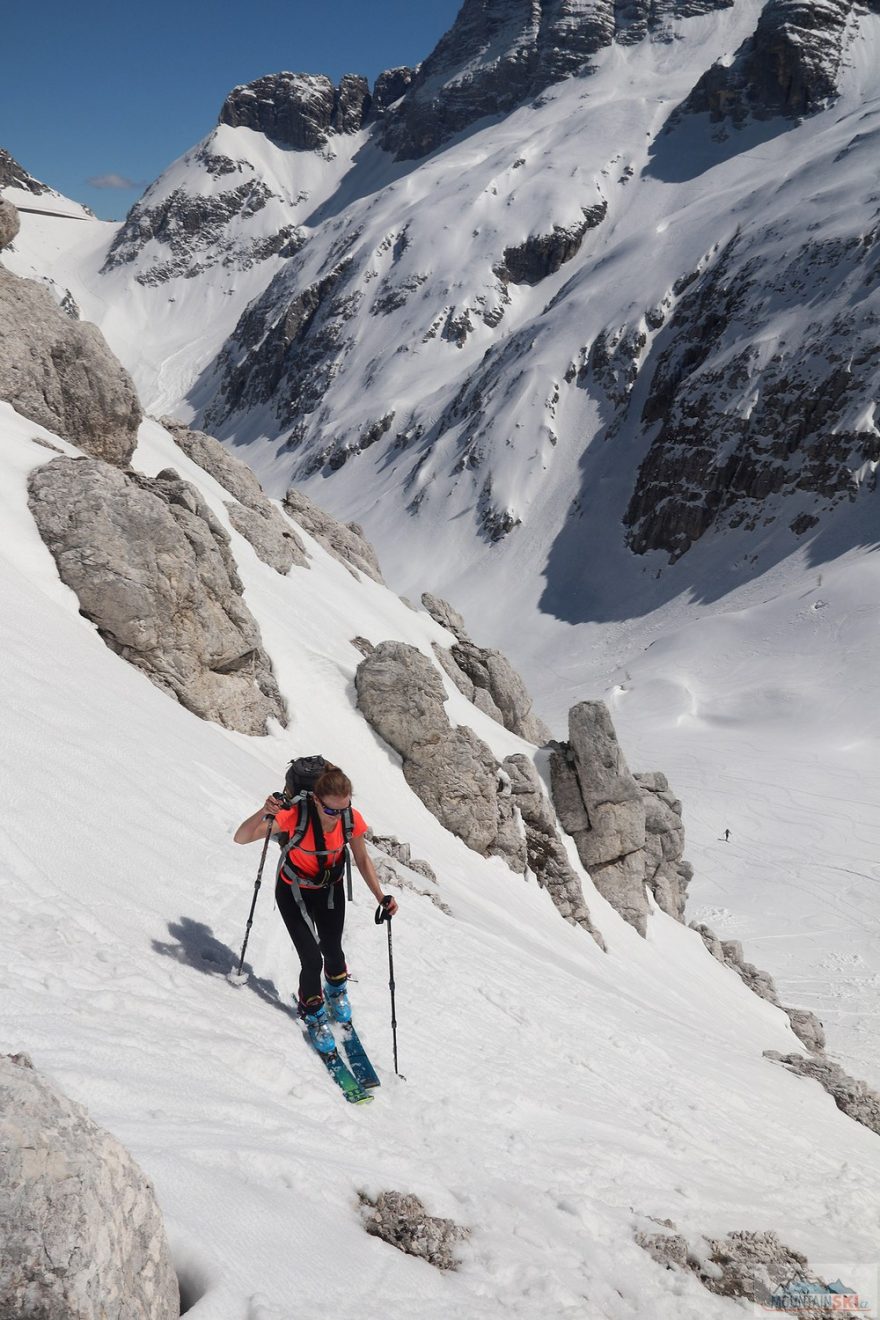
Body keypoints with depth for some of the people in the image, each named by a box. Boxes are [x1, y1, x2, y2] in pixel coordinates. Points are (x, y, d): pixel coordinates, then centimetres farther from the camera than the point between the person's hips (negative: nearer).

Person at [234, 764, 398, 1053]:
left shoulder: (352, 818, -24)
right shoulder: (296, 815, -35)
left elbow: (362, 859, -7)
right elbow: (241, 838, -35)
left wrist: (381, 897, -18)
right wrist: (264, 813, -54)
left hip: (331, 889, 3)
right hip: (294, 891, -3)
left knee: (332, 949, 10)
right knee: (312, 959, -8)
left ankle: (337, 989, 46)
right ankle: (313, 1014, 22)